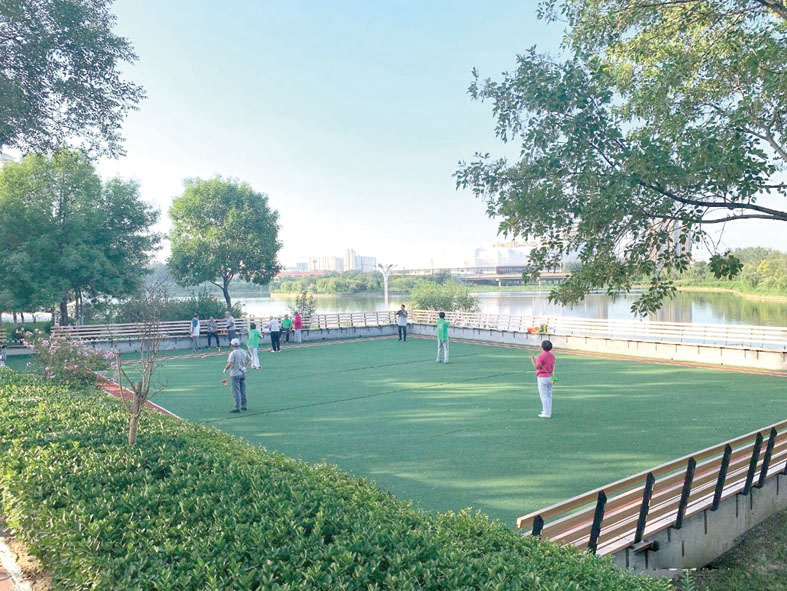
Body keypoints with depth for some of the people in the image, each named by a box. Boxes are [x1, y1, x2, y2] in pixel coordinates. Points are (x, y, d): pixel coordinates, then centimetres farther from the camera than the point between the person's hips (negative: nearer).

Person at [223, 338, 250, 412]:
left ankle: (237, 408, -3)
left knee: (236, 391, -3)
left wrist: (225, 369, -7)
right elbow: (250, 360, 13)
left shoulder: (233, 353, -17)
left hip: (235, 374, -7)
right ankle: (243, 406, 23)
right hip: (243, 373, 7)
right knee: (243, 390, 15)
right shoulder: (244, 352, 4)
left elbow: (230, 364, -24)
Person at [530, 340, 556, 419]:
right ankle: (548, 411, 23)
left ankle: (546, 413, -2)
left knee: (543, 396, -2)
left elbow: (537, 367, -17)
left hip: (542, 378, -7)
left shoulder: (541, 356, -17)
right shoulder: (552, 355, 5)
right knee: (549, 395, 15)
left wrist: (532, 359, -3)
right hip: (550, 377, 7)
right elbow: (553, 367, 12)